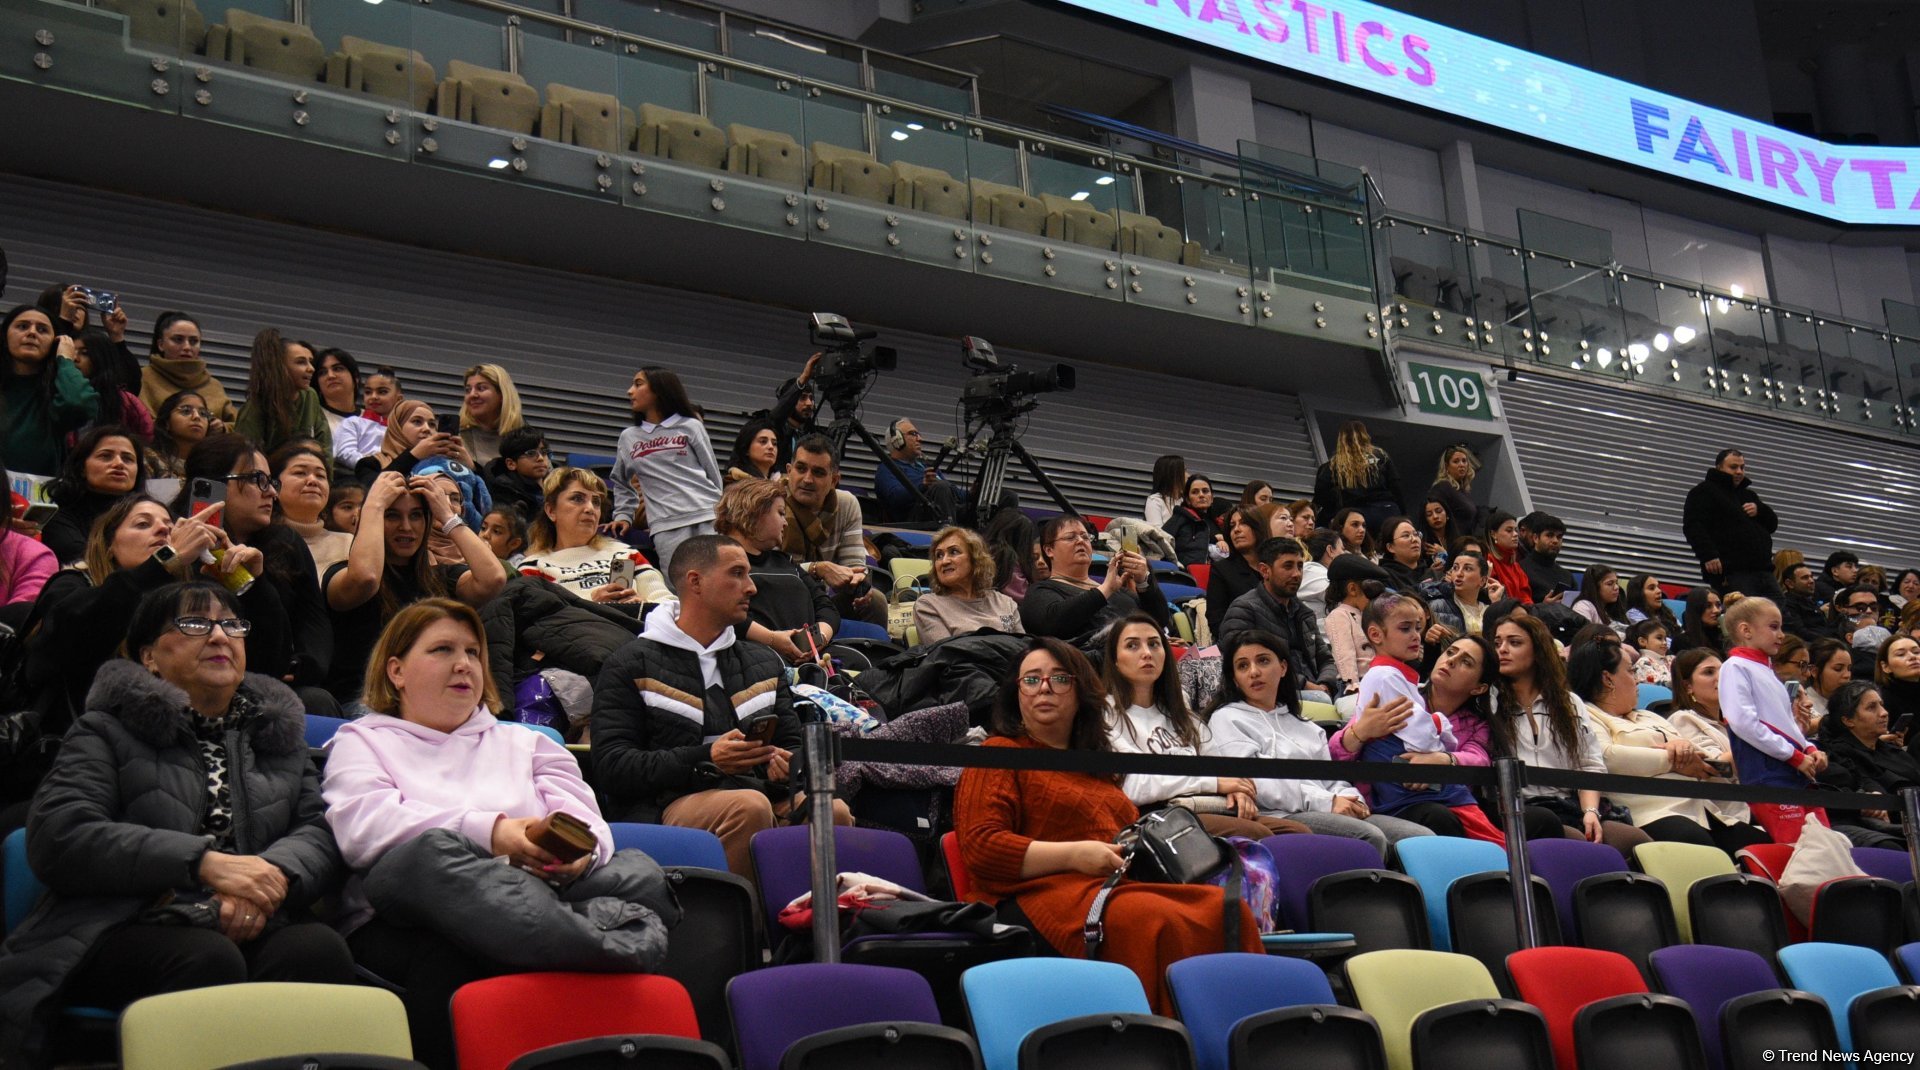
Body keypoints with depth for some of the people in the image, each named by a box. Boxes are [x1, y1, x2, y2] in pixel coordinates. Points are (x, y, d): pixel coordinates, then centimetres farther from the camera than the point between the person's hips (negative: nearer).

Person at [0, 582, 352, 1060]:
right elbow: (56, 837, -4)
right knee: (209, 959, -36)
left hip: (253, 929, 3)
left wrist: (273, 875, -14)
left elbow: (325, 830, 12)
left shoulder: (278, 732, 26)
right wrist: (204, 862, -15)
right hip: (130, 930, -3)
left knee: (318, 947, -31)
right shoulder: (108, 729, 13)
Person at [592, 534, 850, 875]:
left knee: (834, 810, -27)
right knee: (750, 806, -36)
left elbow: (791, 744, 28)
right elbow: (609, 767, -2)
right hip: (669, 805, -4)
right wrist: (706, 759, -15)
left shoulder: (765, 663, 26)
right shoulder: (631, 665, 8)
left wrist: (786, 766, 1)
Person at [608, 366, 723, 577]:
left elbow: (713, 475, 11)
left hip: (707, 519, -1)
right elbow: (621, 483, 29)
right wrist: (623, 515, 15)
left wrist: (718, 514, 5)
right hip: (666, 527, 1)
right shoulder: (628, 437, 18)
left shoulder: (691, 427, 12)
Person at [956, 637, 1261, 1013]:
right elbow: (979, 846, -4)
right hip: (1051, 888, -7)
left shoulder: (1096, 761, 30)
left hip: (1126, 883, 7)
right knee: (1156, 922, -36)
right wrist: (1073, 855, -13)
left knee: (1229, 911, -21)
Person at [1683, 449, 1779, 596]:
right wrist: (1708, 555, -23)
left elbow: (1772, 524, 26)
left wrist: (1760, 510, 3)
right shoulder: (1704, 492, 3)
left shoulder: (1749, 495, 29)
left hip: (1763, 569, 8)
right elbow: (1693, 526, -9)